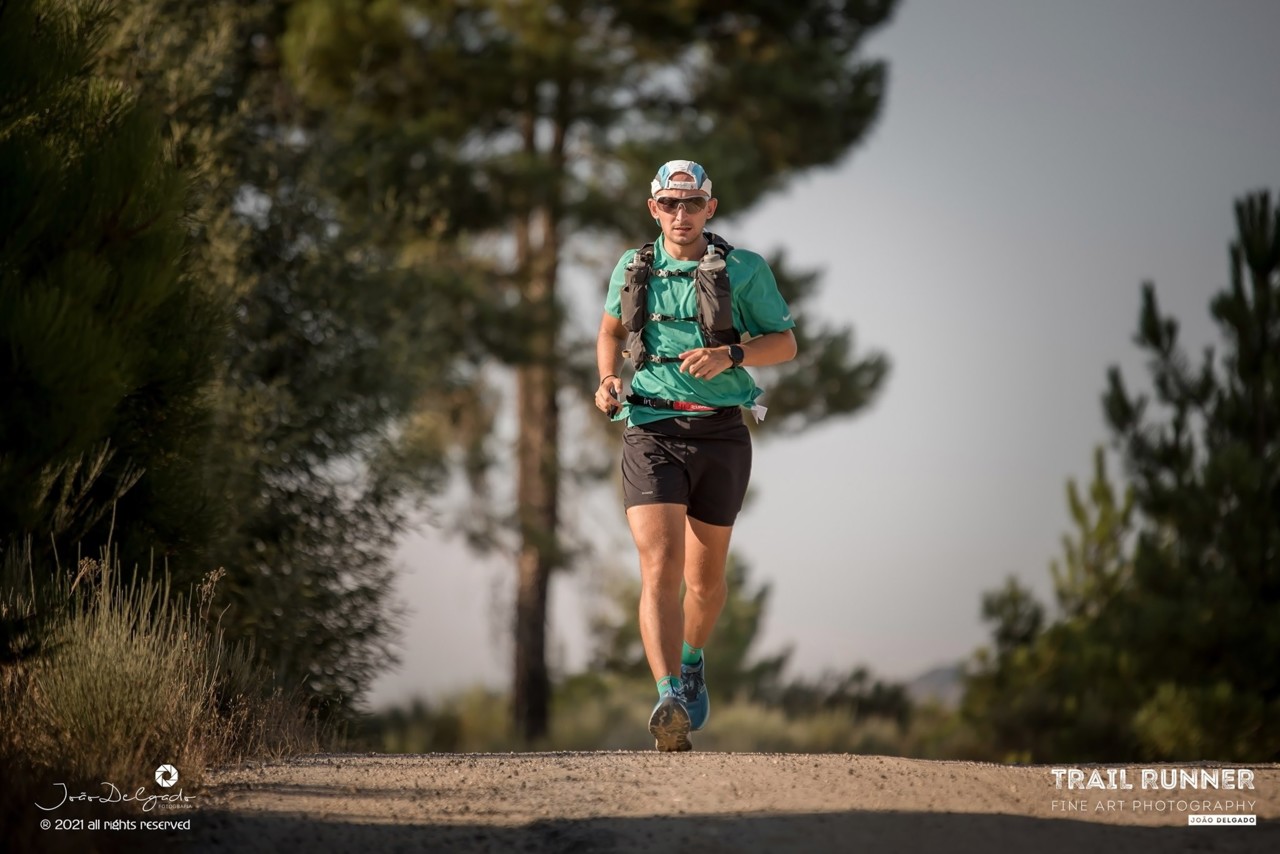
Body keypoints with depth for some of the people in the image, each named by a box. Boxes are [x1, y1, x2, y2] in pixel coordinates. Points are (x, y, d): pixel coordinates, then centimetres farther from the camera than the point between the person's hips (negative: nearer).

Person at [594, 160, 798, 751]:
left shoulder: (743, 270, 0)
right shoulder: (633, 268, 7)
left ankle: (692, 660, 45)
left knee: (705, 577, 14)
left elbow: (785, 343, 3)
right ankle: (671, 702, -28)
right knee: (659, 569, -18)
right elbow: (611, 330, 24)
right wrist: (607, 380, 4)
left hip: (720, 435, 0)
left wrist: (730, 355, -15)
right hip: (651, 431, 0)